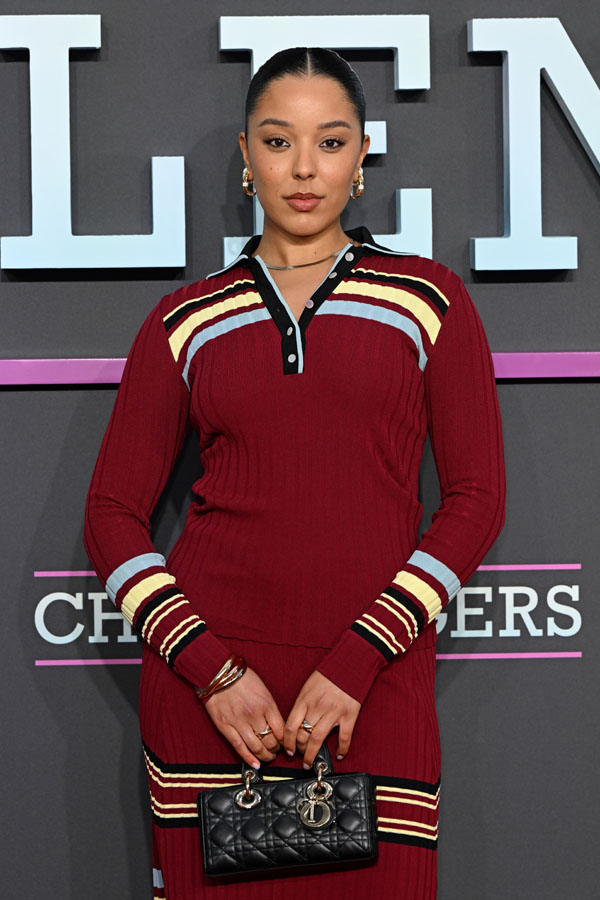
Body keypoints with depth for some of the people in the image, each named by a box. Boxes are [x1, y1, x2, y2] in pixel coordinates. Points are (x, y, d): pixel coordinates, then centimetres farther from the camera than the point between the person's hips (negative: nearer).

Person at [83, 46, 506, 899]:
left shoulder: (429, 300, 5)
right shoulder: (187, 319, 8)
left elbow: (477, 496, 0)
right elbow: (113, 512, 6)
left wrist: (356, 663, -9)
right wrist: (211, 669, -7)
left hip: (375, 682, 0)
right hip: (209, 678, 1)